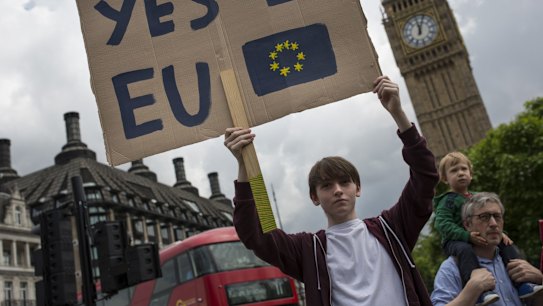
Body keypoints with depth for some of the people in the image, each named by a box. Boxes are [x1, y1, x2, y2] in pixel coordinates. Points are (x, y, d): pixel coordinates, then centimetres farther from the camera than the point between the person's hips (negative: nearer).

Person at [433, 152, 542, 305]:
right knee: (465, 250, -38)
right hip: (455, 241, -7)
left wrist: (500, 233, 2)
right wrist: (467, 236, -29)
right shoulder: (447, 201, -5)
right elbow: (443, 224, -18)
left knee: (507, 245, -3)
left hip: (481, 239, 7)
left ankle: (521, 284, -2)